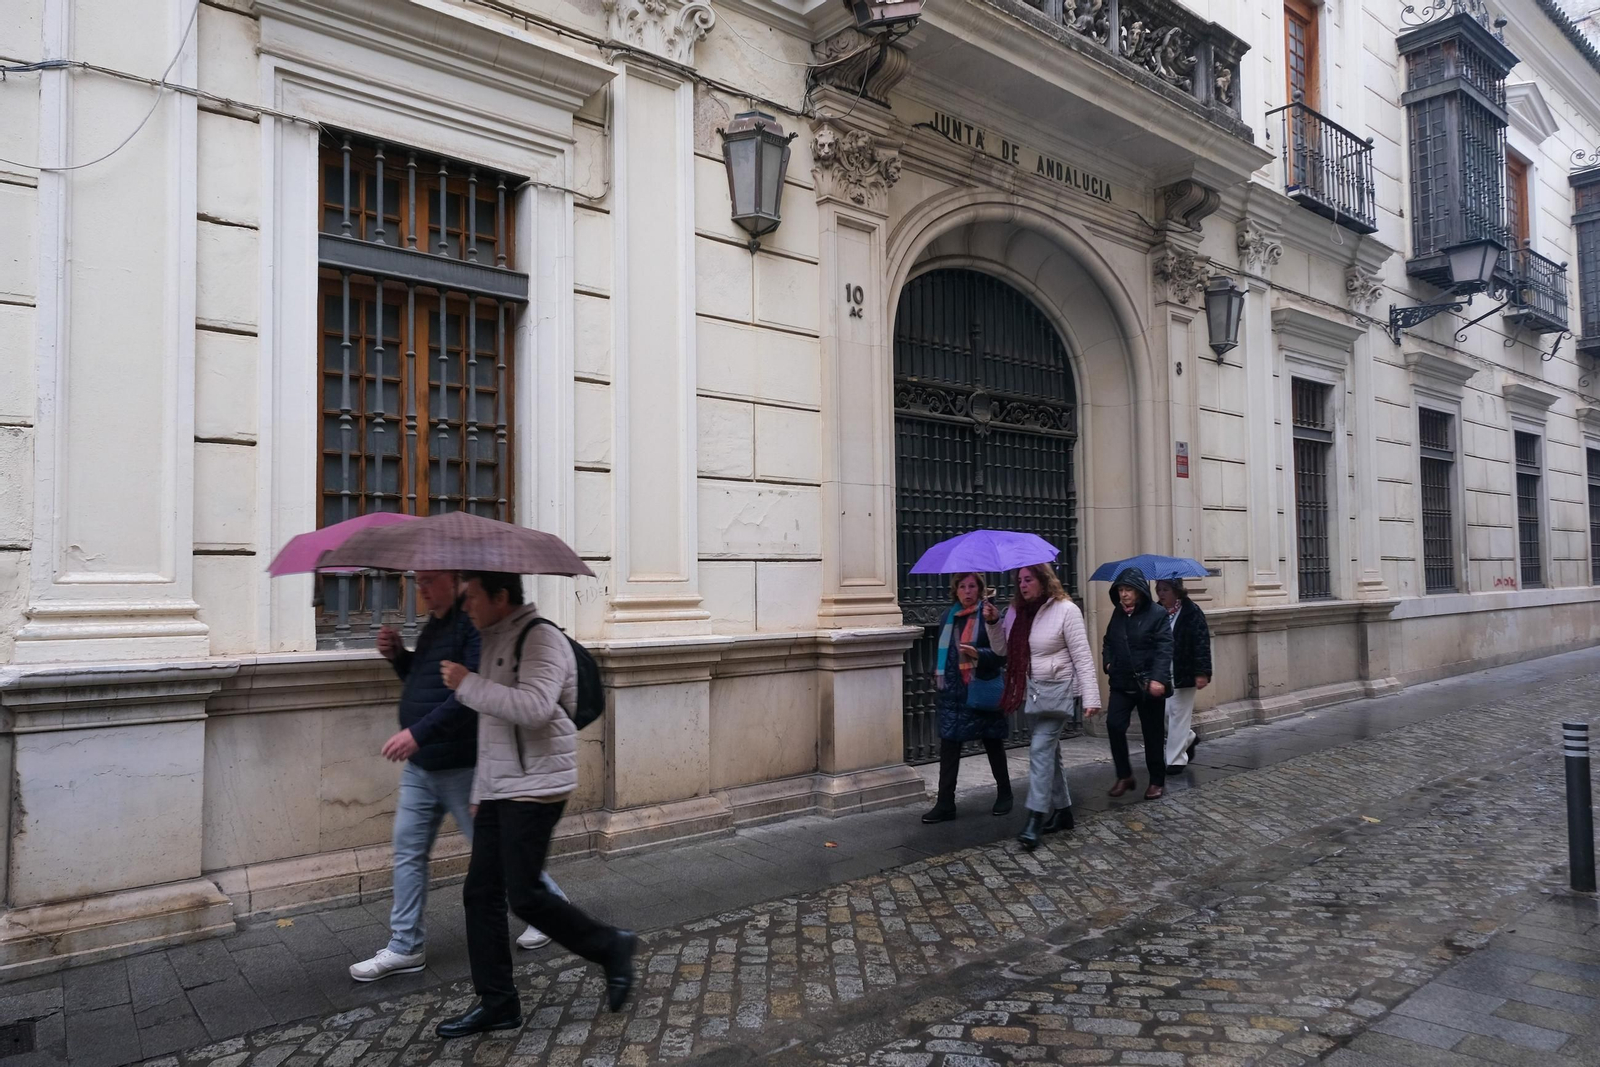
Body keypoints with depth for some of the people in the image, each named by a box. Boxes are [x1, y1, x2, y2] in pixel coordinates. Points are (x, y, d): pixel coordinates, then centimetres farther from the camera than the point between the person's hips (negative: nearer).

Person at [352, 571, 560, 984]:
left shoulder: (476, 623, -19)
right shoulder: (434, 623, 12)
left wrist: (419, 732, -30)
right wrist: (397, 655, 3)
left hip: (462, 766, -9)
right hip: (420, 765, 9)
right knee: (408, 851, 10)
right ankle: (406, 946, 21)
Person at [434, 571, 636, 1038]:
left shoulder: (541, 639, -13)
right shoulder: (493, 641, 16)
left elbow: (534, 706, -30)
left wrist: (468, 684, -20)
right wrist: (481, 791, 24)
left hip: (535, 787, -9)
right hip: (497, 789, 9)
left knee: (524, 894, -8)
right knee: (480, 893, 8)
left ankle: (611, 947, 12)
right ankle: (496, 1002, 19)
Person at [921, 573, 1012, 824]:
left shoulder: (989, 614, -7)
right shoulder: (949, 616, 10)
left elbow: (1002, 654, -13)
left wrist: (978, 655, -28)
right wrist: (938, 671, 6)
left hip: (982, 690, -5)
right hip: (953, 691, 5)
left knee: (993, 744, 11)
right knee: (948, 746, 0)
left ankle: (1004, 795, 29)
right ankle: (945, 805, 3)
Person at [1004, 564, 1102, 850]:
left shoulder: (1065, 610, -11)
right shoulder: (1016, 612, 7)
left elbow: (1083, 656, -13)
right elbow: (1005, 651, 8)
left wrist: (1091, 697, -17)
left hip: (1058, 689, -7)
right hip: (1034, 690, 7)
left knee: (1041, 748, -14)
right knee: (1049, 750, 14)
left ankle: (1035, 820, -13)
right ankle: (1062, 810, 26)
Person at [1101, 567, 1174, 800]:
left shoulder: (1157, 614, -9)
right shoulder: (1117, 614, 8)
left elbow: (1164, 648, -16)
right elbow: (1109, 641, 21)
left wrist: (1159, 678, -26)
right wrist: (1108, 662, 3)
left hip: (1149, 684, -4)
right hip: (1122, 683, 4)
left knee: (1153, 734, 6)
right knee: (1114, 724, -10)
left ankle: (1157, 781, 22)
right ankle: (1124, 776, 5)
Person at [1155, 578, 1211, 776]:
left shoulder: (1191, 612, -11)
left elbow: (1202, 643, -14)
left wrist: (1202, 673, -20)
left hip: (1184, 675, -6)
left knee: (1179, 715, 0)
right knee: (1165, 712, 9)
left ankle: (1177, 759, 10)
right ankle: (1189, 738, 36)